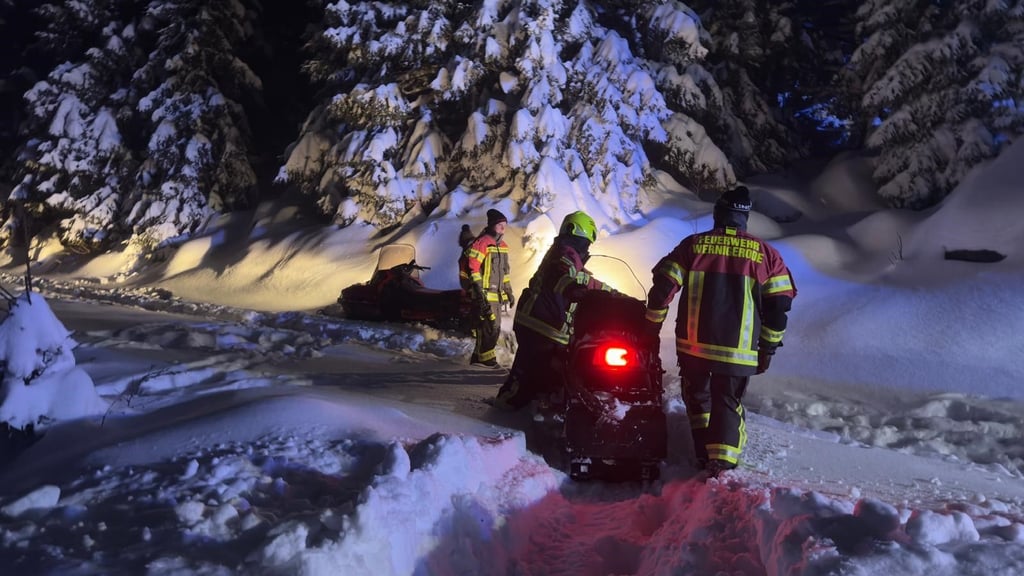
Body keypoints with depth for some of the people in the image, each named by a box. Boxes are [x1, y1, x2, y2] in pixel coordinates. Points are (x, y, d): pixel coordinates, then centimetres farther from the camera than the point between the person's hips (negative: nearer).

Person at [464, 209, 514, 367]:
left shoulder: (503, 246, 15)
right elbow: (473, 269, -16)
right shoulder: (481, 243, -11)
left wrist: (509, 292, 21)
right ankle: (487, 359, 1)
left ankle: (478, 357, 23)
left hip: (496, 295, 9)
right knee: (490, 327, -11)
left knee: (494, 329, 13)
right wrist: (479, 292, -20)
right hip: (485, 295, -9)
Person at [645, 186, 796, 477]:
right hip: (739, 351, 0)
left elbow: (662, 288, -1)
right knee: (728, 402, 14)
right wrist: (768, 348, 10)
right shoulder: (766, 253, 2)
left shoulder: (692, 245, 0)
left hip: (692, 344, 0)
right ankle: (722, 456, 3)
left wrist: (652, 326, 11)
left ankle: (704, 450, 18)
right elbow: (779, 306, 2)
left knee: (697, 396, 20)